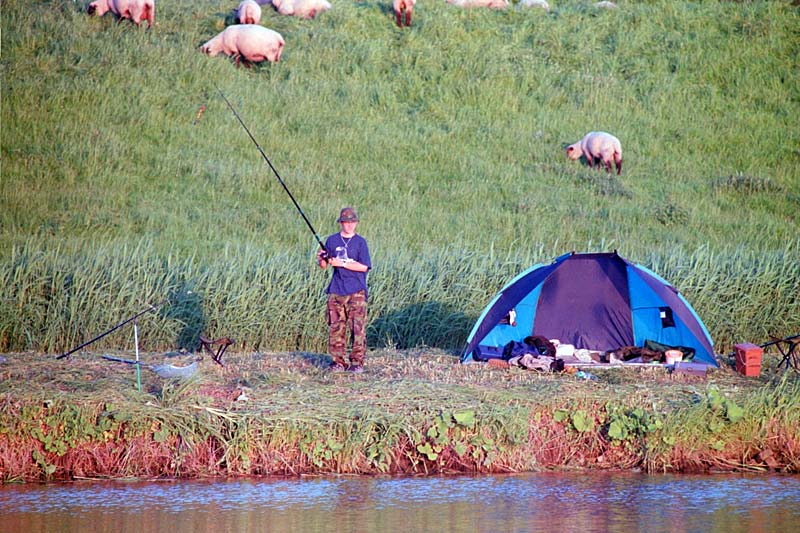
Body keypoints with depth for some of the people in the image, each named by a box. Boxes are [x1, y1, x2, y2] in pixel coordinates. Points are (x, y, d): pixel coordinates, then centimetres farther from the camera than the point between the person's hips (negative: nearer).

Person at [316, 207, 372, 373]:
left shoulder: (360, 242, 2)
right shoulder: (332, 241, 9)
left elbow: (364, 266, -7)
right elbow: (324, 265, 13)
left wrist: (341, 263, -14)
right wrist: (321, 259, -10)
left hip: (356, 291, -2)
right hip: (336, 290, 2)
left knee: (358, 327, -7)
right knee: (335, 327, 0)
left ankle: (357, 361, -4)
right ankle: (338, 361, 7)